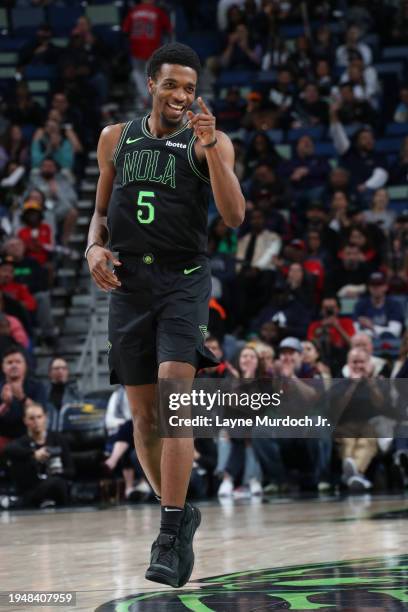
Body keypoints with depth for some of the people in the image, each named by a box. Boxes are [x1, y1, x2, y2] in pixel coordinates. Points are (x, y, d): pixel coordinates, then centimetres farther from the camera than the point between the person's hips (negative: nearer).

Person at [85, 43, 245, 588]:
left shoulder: (212, 143, 2)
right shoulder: (116, 139, 13)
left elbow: (235, 216, -11)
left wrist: (209, 147, -21)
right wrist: (94, 246, -1)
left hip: (184, 281, -4)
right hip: (128, 282, 4)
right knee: (143, 412, 6)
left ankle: (169, 540, -20)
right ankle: (180, 515, 26)